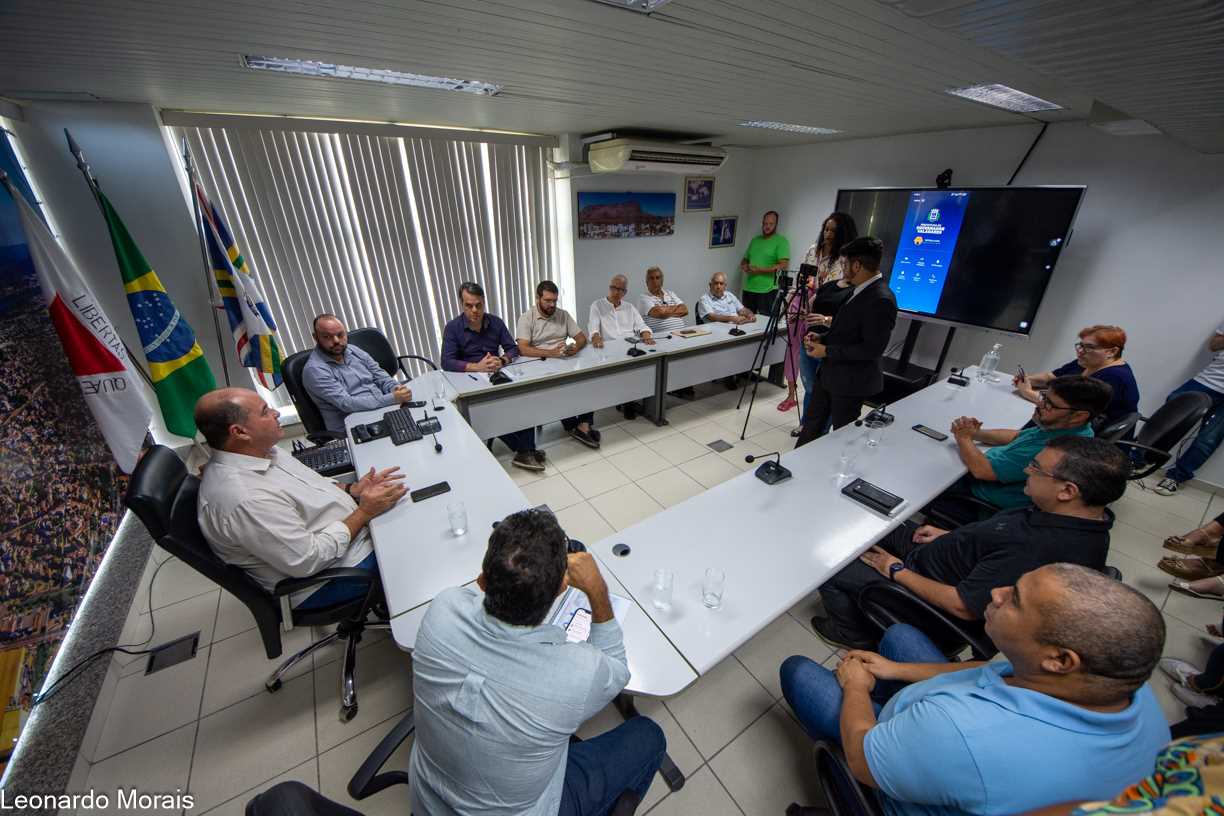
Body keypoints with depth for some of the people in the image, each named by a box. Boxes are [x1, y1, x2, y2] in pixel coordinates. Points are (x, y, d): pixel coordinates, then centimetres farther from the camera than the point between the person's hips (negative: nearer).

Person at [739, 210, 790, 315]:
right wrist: (743, 266, -2)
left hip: (767, 290, -6)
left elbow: (784, 265, -13)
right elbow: (745, 260, 23)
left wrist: (759, 270, -16)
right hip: (748, 288, 6)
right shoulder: (755, 240, 17)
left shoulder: (781, 241, -2)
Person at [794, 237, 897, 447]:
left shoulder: (881, 299, -22)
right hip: (829, 374, 9)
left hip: (851, 381, -9)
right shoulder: (860, 290, 8)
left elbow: (872, 349, -24)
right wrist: (822, 338, 1)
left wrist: (827, 351, -20)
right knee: (812, 424, 18)